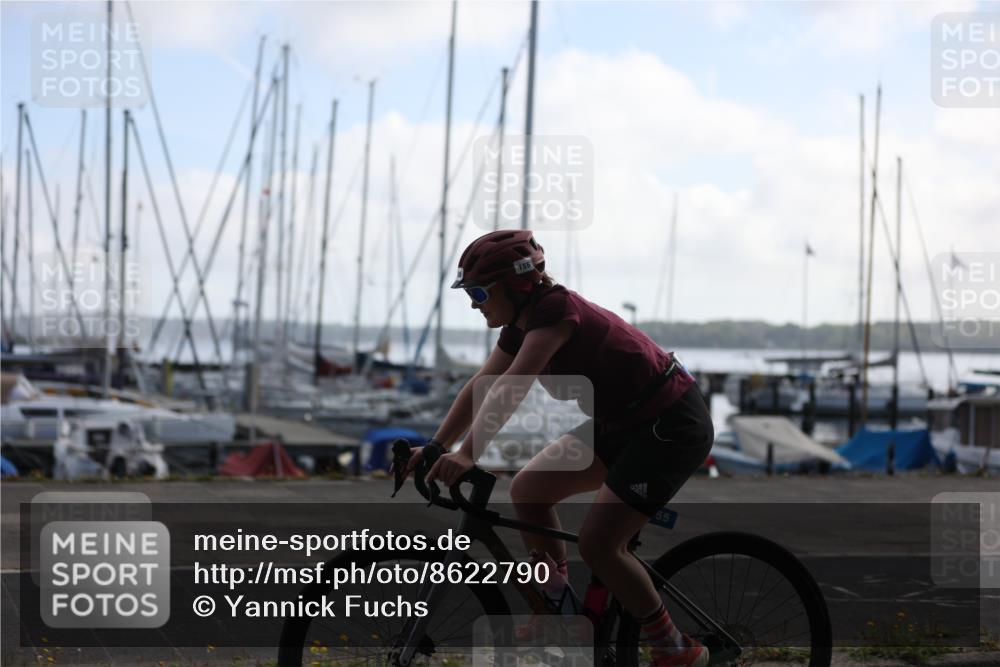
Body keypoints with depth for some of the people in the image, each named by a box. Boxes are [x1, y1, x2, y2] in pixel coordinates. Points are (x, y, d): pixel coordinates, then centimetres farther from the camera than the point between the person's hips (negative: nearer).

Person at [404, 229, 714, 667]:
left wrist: (467, 454, -43)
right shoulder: (521, 323, 3)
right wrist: (435, 447, -1)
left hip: (672, 426, -10)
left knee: (598, 544, -16)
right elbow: (480, 388, 6)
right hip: (620, 423, 10)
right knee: (527, 491, 6)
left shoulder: (557, 310, -25)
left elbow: (510, 389, -36)